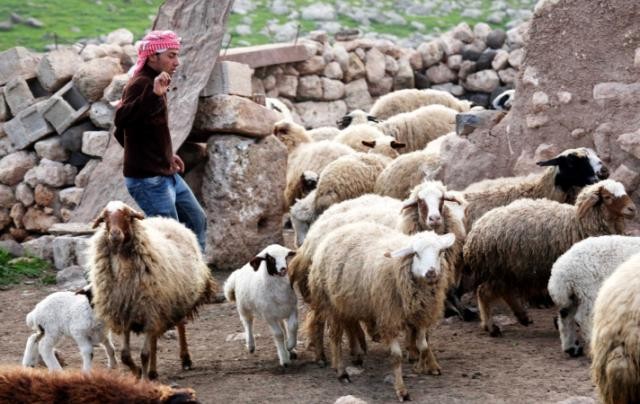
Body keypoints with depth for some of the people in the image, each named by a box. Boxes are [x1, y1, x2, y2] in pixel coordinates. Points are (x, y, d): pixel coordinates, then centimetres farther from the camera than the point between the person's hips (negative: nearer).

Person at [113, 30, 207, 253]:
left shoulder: (152, 84, 15)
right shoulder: (141, 84, -17)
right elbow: (121, 118, -36)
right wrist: (154, 95, -46)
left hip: (167, 175, 11)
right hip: (148, 180, -11)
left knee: (197, 221, 20)